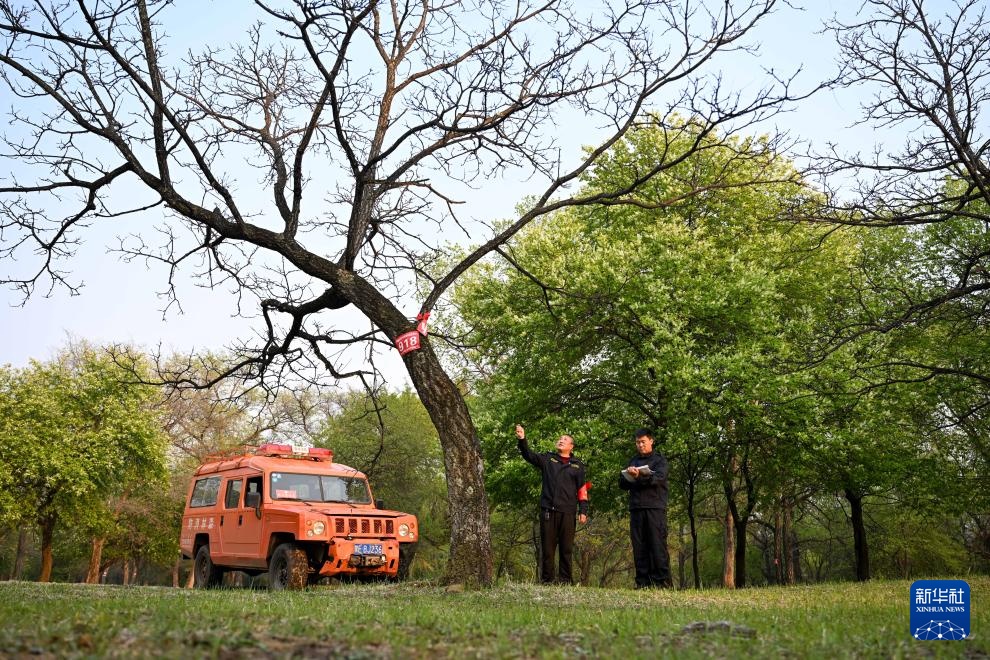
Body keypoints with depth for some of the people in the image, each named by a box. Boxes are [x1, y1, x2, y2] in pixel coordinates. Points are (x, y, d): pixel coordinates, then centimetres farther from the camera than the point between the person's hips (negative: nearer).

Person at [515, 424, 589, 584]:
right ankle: (546, 580, 8)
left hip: (567, 512, 1)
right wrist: (522, 440, -20)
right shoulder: (547, 459, 12)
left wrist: (583, 511, 2)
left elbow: (582, 490, 11)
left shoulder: (577, 465, 13)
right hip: (548, 510, 0)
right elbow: (529, 455, -4)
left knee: (567, 548, 3)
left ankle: (565, 580, 10)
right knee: (547, 547, 2)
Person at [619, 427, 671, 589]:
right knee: (639, 547, 0)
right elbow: (622, 484, 16)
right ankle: (643, 583, 2)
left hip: (655, 508, -4)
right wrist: (627, 476, -6)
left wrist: (639, 476, -22)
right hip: (636, 508, 4)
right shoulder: (633, 461, 23)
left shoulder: (659, 459, 9)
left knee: (658, 545, -9)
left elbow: (658, 478, -9)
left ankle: (662, 582, -10)